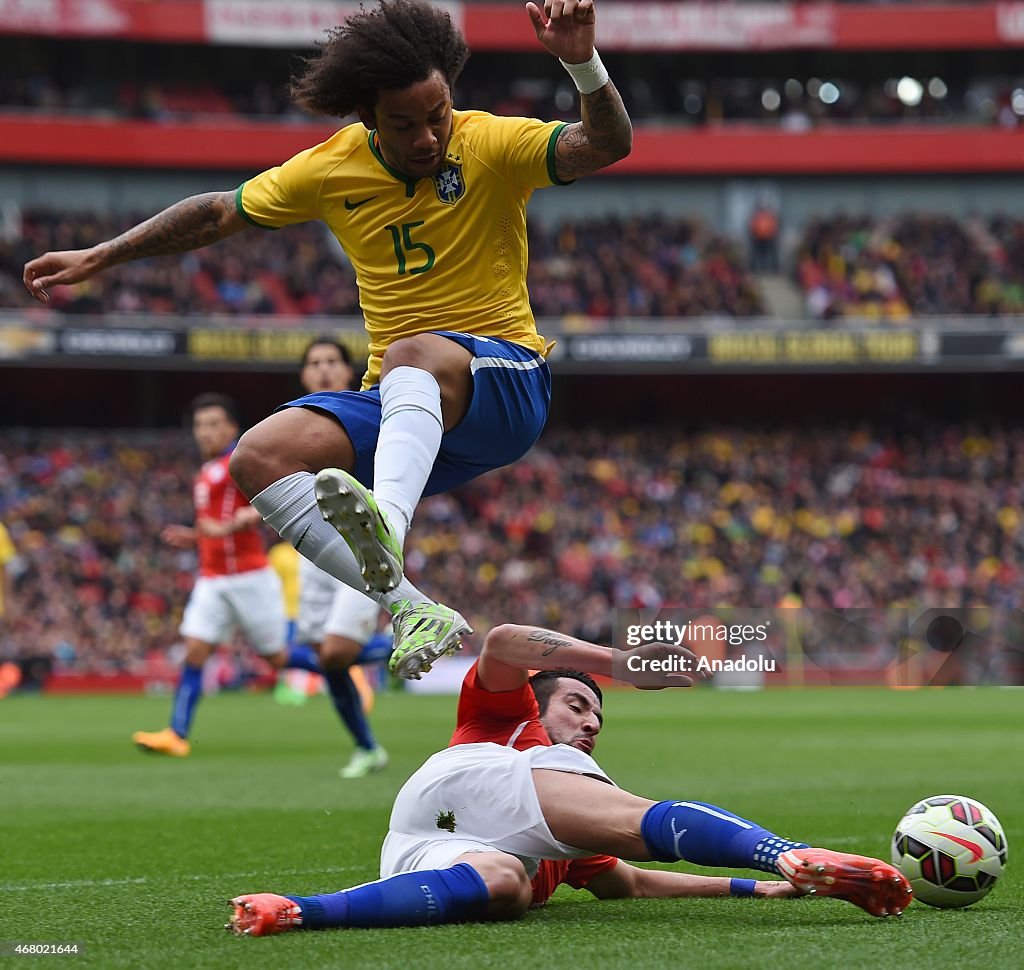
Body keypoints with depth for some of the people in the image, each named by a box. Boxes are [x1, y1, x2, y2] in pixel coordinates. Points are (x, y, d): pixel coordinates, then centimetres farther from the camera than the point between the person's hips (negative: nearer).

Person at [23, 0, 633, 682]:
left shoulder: (490, 146, -5)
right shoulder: (331, 170, 5)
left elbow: (608, 145, -19)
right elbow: (219, 213, 18)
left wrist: (582, 63, -38)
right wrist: (97, 258, 18)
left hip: (503, 380, -5)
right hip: (396, 409, 5)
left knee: (413, 353, -39)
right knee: (260, 455, -22)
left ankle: (387, 524, -67)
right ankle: (414, 610, -32)